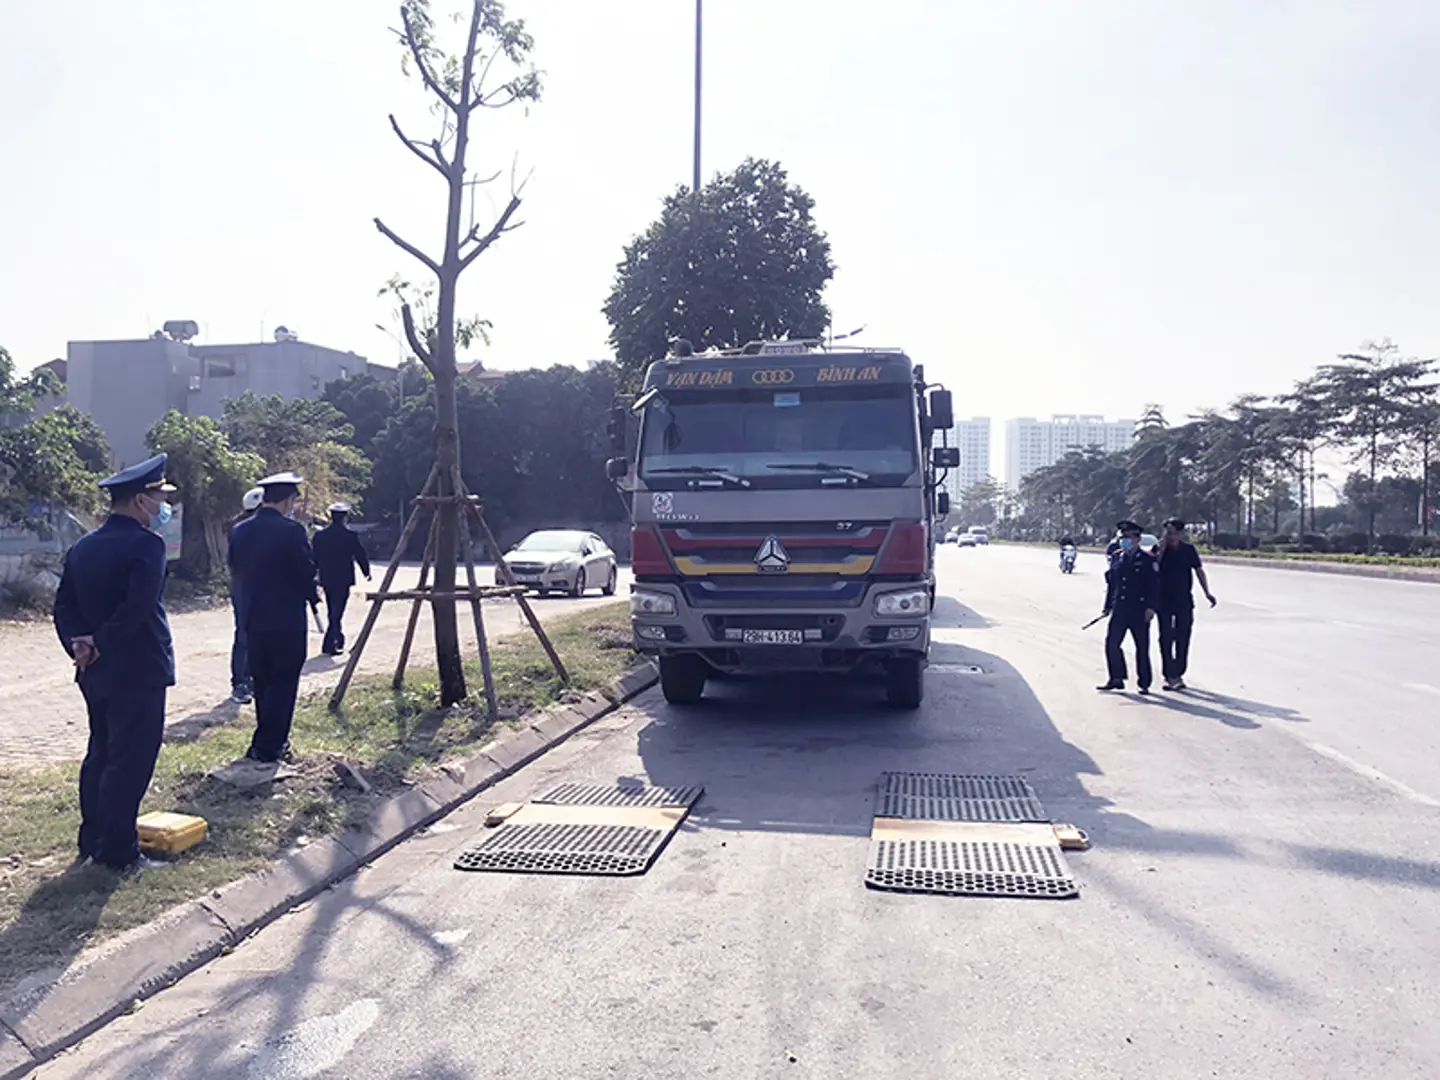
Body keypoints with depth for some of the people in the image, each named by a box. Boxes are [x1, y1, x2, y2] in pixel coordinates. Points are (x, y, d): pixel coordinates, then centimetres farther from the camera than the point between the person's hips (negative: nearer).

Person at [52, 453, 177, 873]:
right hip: (138, 671, -8)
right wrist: (100, 645, -15)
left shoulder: (83, 546, 10)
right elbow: (136, 609, -27)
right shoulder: (146, 543, -17)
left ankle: (93, 841, 27)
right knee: (130, 761, 0)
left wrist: (80, 645, -3)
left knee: (100, 754, 18)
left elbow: (64, 606, 8)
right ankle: (119, 851, 7)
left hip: (96, 672, 8)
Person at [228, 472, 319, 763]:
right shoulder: (291, 530, -15)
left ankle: (269, 741, 25)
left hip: (253, 619, 6)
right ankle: (269, 747, 4)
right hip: (287, 620, -6)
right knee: (283, 683, 3)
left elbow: (236, 570, 12)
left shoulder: (240, 531, 4)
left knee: (262, 682, 17)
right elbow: (307, 572, -11)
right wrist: (311, 596, 8)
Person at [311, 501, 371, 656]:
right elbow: (361, 555, -4)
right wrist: (366, 572, 11)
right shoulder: (350, 535, -10)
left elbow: (313, 557, 8)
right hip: (343, 580, -5)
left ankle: (339, 641, 31)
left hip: (326, 579, 5)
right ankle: (329, 645, -10)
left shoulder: (319, 535, 3)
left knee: (333, 612, 18)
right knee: (336, 613, -4)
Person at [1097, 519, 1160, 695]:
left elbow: (1154, 585, -7)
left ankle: (1144, 683, 14)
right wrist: (1108, 605, 12)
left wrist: (1151, 607, -13)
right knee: (1111, 643, 0)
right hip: (1119, 609, 5)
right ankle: (1116, 679, 14)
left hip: (1140, 611, -5)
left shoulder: (1148, 560, -4)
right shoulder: (1117, 558, 10)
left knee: (1142, 648, 4)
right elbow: (1111, 583, 15)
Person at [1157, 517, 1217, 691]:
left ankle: (1178, 674, 15)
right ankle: (1168, 675, 4)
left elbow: (1199, 570, 6)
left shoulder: (1188, 549, 1)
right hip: (1164, 600, -2)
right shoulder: (1161, 549, -4)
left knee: (1183, 639, 5)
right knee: (1166, 638, -2)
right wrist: (1162, 545, -23)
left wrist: (1207, 592, 0)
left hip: (1184, 600, 2)